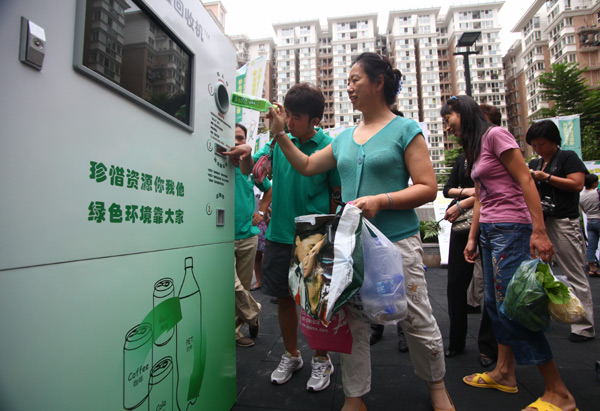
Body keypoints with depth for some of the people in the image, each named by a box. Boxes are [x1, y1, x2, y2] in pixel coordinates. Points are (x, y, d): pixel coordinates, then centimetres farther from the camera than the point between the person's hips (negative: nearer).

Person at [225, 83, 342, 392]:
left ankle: (321, 359, 32)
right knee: (284, 297, 14)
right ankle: (291, 355, 37)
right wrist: (246, 156, -12)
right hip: (279, 235, 4)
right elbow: (250, 170, 10)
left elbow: (339, 194, -3)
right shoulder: (280, 140, 6)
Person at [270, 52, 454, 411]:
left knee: (418, 320, 8)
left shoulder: (405, 130, -1)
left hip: (397, 241, -4)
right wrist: (281, 134, 14)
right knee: (352, 323, 10)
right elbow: (307, 166, 21)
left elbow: (428, 188, -7)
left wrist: (380, 200, -20)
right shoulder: (344, 138, 14)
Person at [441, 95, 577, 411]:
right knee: (496, 303, 10)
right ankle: (504, 373, 21)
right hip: (489, 231, 9)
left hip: (511, 228, -9)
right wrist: (472, 237, 15)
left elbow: (525, 180, -13)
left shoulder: (495, 135, -6)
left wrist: (539, 231, -18)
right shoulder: (474, 149, 19)